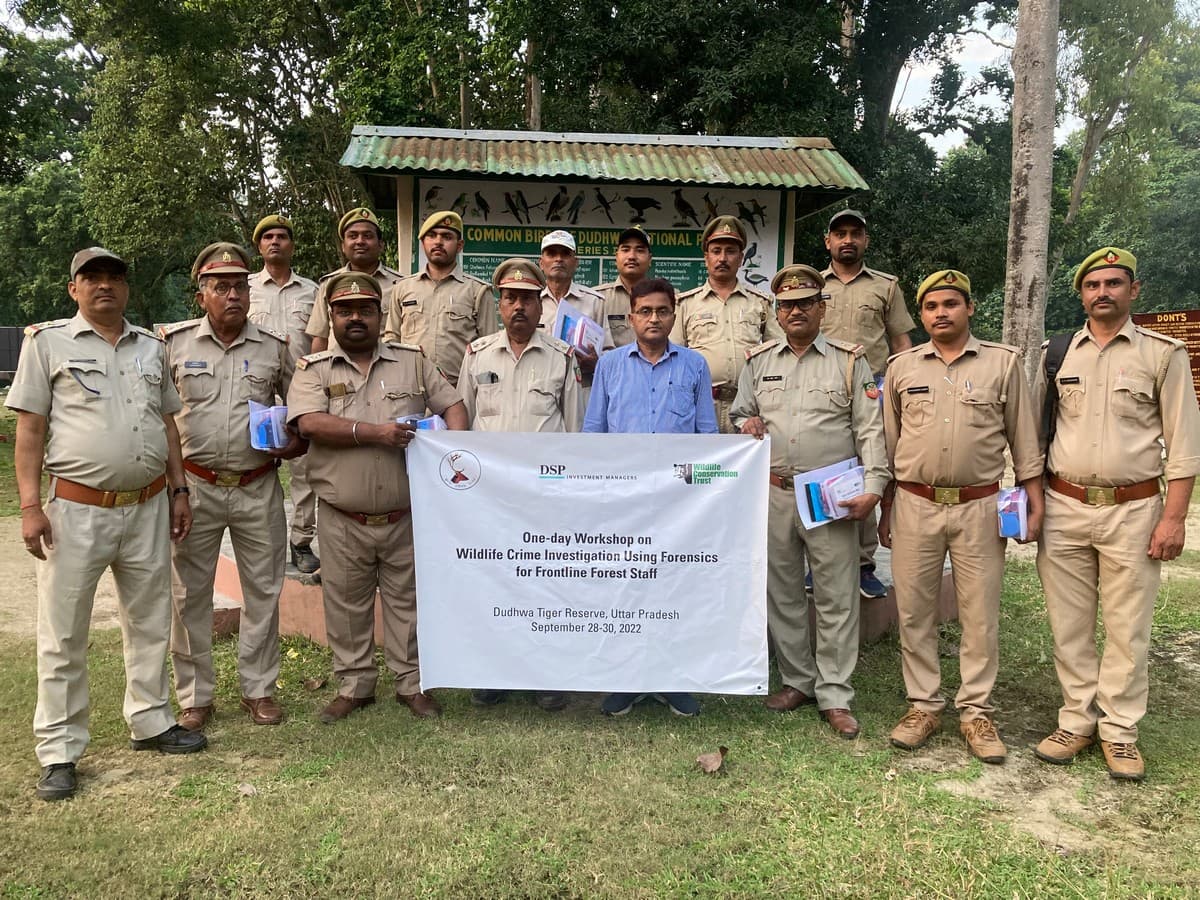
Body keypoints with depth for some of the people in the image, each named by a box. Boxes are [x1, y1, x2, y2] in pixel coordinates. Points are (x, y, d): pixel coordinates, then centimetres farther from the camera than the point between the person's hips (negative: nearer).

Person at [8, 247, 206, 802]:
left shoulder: (150, 347, 13)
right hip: (77, 510, -4)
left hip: (148, 507, 4)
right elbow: (29, 429, -3)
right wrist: (30, 506, -10)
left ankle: (150, 723, 28)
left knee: (150, 621, 13)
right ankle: (59, 752, 15)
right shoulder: (47, 341, 0)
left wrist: (178, 491, 11)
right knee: (63, 635, 3)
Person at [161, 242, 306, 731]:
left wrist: (299, 442, -5)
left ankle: (259, 688, 24)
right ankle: (195, 695, 23)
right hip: (194, 485, -1)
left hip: (258, 487, 1)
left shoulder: (274, 346, 3)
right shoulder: (174, 342, 0)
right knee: (189, 593, 7)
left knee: (263, 590, 8)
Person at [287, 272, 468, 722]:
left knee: (407, 603, 11)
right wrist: (374, 433, -21)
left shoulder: (412, 361, 7)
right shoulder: (313, 369, 2)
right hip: (343, 521, 0)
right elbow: (310, 423, -14)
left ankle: (412, 683, 25)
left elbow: (451, 404, 8)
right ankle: (354, 685, 28)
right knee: (347, 607, 11)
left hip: (405, 517, 1)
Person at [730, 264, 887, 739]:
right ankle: (797, 679, 27)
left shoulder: (849, 360, 3)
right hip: (774, 495, 3)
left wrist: (872, 485, -10)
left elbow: (870, 428, 0)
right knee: (782, 593, 11)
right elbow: (739, 412, 19)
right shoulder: (759, 361, 11)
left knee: (837, 597, 1)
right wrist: (745, 425, -5)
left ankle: (834, 695, 12)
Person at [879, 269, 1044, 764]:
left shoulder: (1004, 362, 3)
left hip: (980, 507, -1)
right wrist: (886, 509, 10)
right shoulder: (902, 367, 7)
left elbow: (1024, 439, 5)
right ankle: (923, 705, 20)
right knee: (914, 611, 6)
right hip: (915, 505, 2)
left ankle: (976, 712, 18)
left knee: (980, 613, 5)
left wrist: (1034, 499, 1)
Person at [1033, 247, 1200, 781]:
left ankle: (1119, 730, 18)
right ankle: (1077, 721, 21)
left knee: (1127, 627, 5)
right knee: (1069, 624, 8)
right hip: (1064, 507, 2)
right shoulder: (1057, 353, 7)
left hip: (1133, 509, -2)